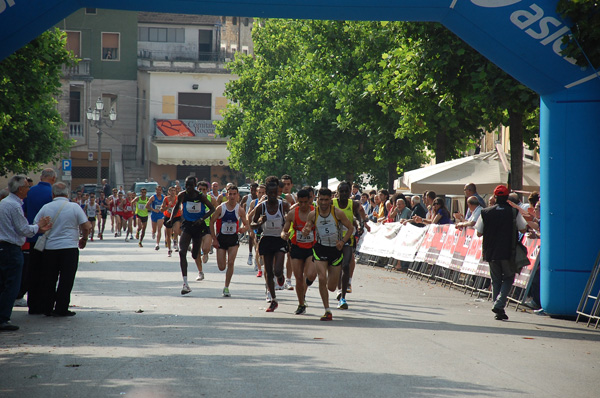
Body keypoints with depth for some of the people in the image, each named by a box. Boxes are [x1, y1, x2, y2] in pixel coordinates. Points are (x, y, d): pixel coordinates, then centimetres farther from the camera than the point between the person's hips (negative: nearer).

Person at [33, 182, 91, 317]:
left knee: (48, 280, 11)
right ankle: (61, 309, 0)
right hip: (69, 248, -2)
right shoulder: (74, 207, -4)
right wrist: (84, 238, 13)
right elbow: (86, 227, -6)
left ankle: (47, 308, 14)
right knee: (66, 280, 2)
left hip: (49, 248, 2)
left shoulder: (46, 208, 1)